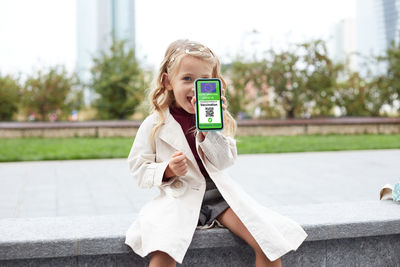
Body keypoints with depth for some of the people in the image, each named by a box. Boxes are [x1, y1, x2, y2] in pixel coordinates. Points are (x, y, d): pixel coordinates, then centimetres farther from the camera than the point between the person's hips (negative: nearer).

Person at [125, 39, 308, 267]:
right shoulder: (154, 125, -1)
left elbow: (226, 161, -3)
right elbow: (139, 169, 2)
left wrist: (208, 129, -17)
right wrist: (168, 170, -17)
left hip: (219, 194, 3)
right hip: (179, 198, -2)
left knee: (268, 242, -12)